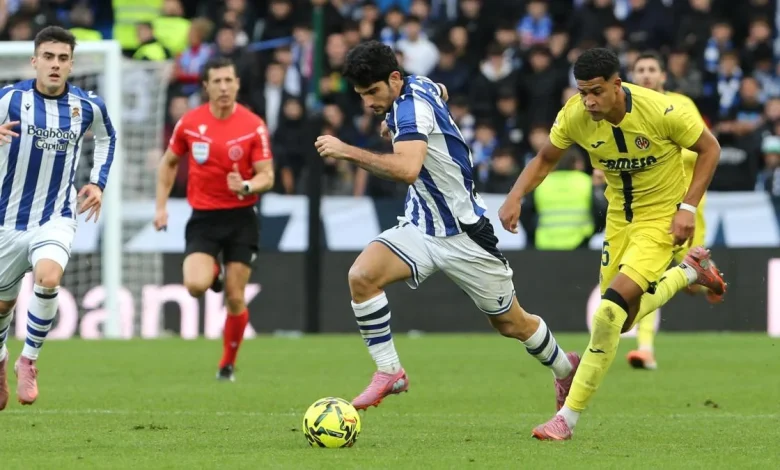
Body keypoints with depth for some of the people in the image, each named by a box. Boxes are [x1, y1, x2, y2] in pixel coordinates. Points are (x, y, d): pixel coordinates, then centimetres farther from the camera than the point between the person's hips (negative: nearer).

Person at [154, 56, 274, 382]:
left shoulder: (253, 126, -7)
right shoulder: (189, 123, -2)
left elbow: (267, 176, -6)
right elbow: (169, 163, 14)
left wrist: (246, 187, -27)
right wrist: (161, 206, 7)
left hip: (241, 218, -1)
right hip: (203, 218, 1)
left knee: (235, 299, -1)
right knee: (195, 285, -21)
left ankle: (228, 364, 19)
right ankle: (213, 275, 17)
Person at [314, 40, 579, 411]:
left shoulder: (412, 106, -25)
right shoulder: (420, 86, 0)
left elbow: (407, 169, -44)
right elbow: (441, 92, 28)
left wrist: (348, 152, -42)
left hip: (463, 233, -8)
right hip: (420, 226, 8)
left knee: (512, 324, 9)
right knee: (361, 275, -20)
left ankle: (565, 369, 37)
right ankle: (389, 373, -10)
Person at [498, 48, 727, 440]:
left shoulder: (659, 111, -27)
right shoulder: (574, 116, -16)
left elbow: (709, 149, -10)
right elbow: (544, 160, 2)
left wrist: (688, 207, -17)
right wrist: (515, 196, -16)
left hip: (662, 216, -6)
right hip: (619, 215, 6)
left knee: (611, 311, -20)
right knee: (620, 320, 13)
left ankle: (568, 417, -12)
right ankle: (690, 271, 39)